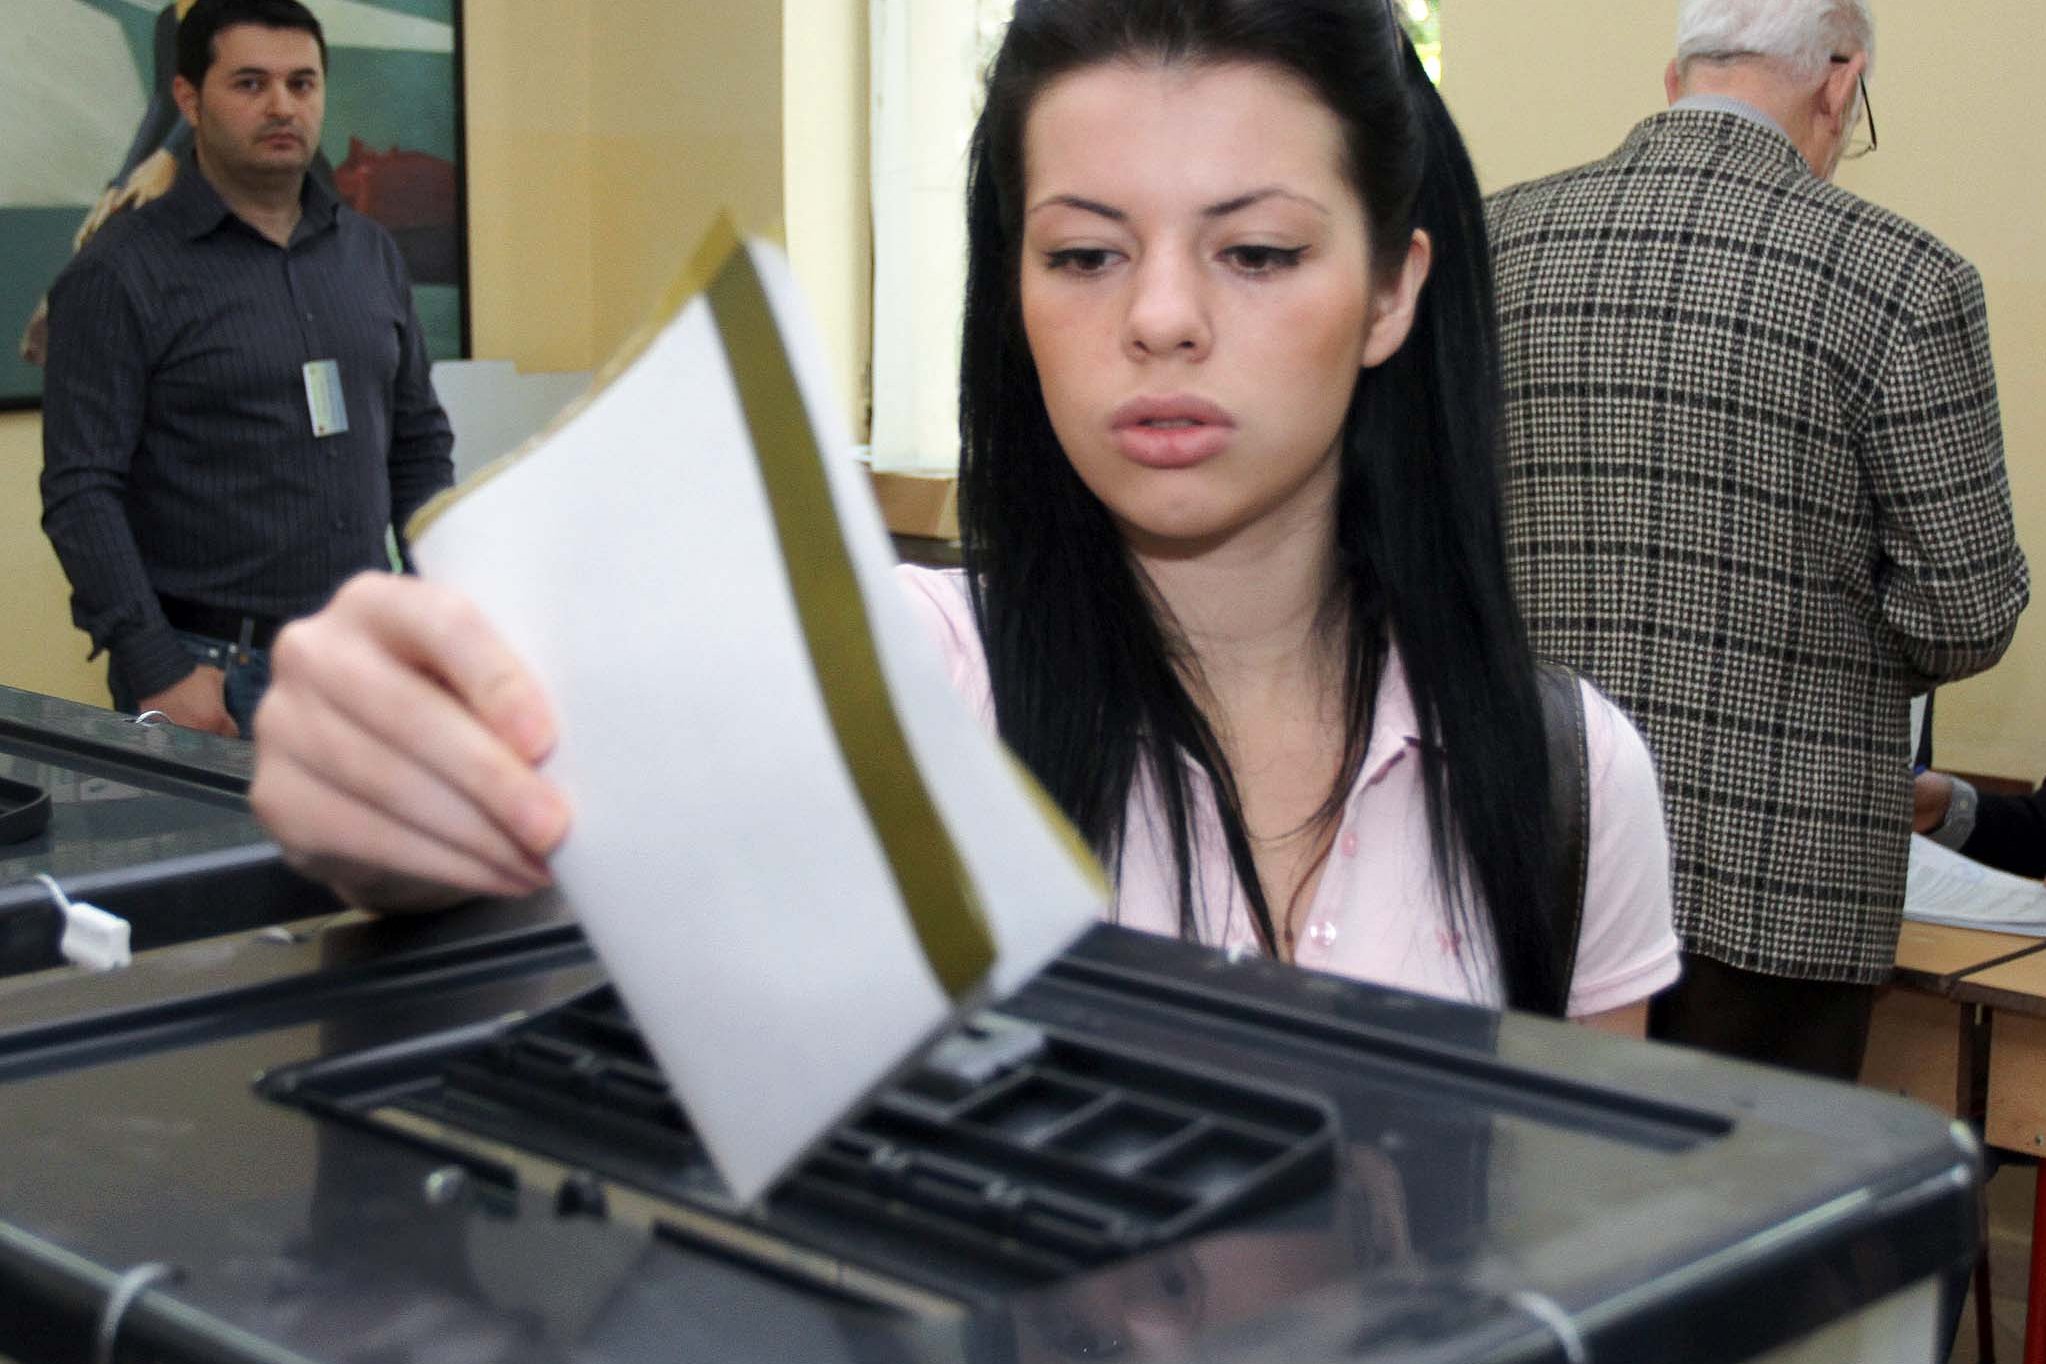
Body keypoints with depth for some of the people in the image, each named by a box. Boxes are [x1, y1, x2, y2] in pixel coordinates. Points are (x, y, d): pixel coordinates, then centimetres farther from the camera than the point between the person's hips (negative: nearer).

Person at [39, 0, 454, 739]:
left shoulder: (370, 253, 11)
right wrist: (156, 671, -17)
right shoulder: (119, 275, -6)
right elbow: (82, 491, -10)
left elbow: (419, 445, 17)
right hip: (214, 675, -5)